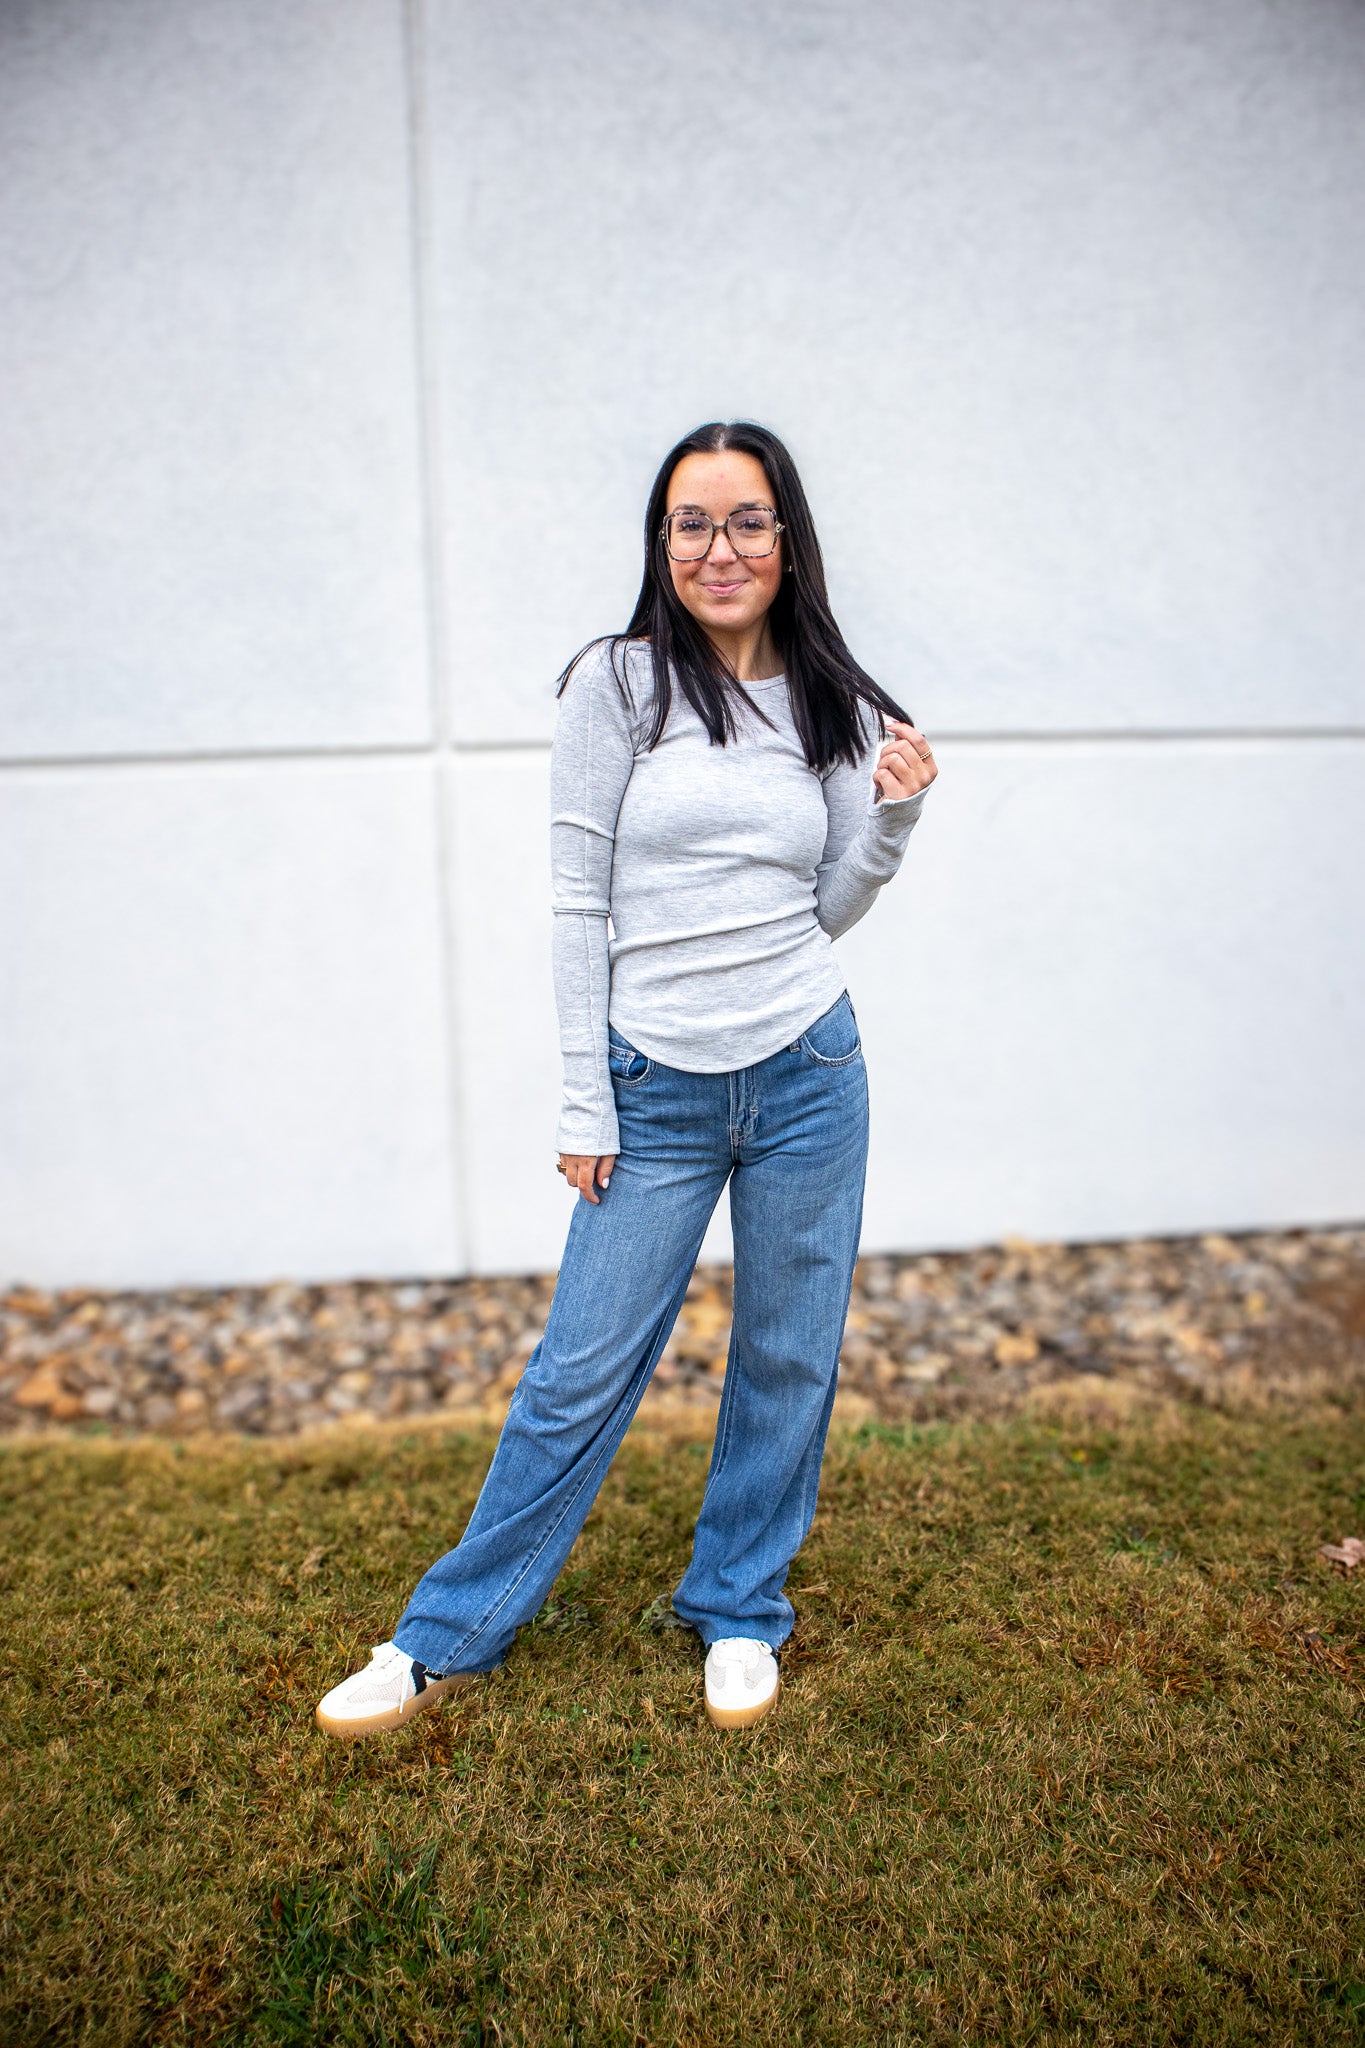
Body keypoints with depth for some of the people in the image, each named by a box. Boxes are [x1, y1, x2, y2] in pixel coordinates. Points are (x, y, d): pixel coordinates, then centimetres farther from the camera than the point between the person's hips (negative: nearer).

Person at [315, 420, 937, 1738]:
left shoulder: (835, 707, 5)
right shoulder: (619, 684, -5)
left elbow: (829, 911, 10)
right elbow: (579, 903, -5)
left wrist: (894, 812, -7)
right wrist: (585, 1103, -5)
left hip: (809, 1075, 3)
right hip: (658, 1090, -3)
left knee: (787, 1361, 13)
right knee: (581, 1374, 5)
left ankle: (739, 1612, 36)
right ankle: (450, 1637, 25)